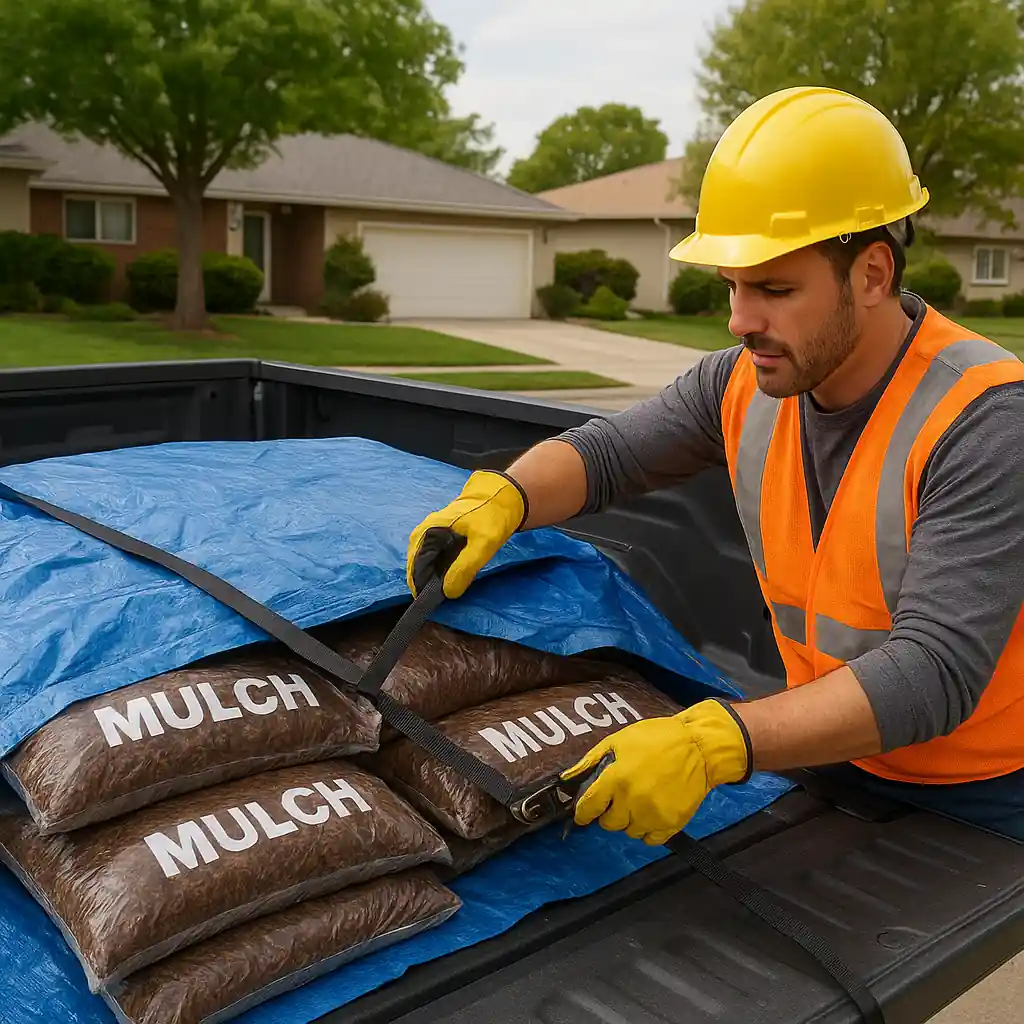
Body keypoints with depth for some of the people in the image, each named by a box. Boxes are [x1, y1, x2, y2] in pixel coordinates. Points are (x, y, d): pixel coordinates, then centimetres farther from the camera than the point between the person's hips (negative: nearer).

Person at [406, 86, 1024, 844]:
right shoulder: (745, 384, -11)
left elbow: (936, 670, -34)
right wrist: (499, 499, -21)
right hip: (827, 758, 5)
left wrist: (714, 742, -45)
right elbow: (606, 452, 1)